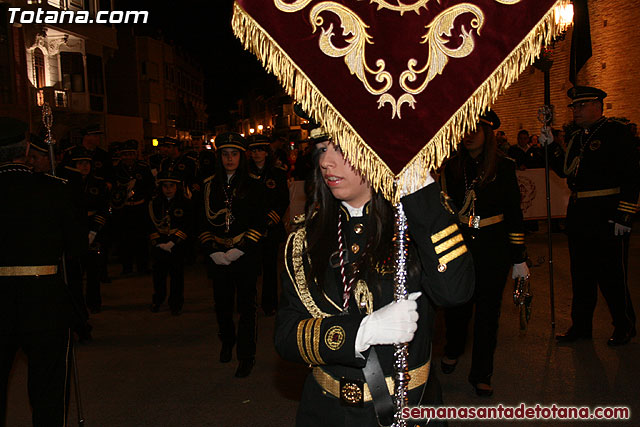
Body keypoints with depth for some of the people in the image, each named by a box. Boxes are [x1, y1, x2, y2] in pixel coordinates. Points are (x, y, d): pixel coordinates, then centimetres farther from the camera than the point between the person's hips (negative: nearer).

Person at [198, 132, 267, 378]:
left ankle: (246, 355, 9)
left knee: (246, 306, -1)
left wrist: (239, 250, -13)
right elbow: (204, 222, 8)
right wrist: (212, 251, -5)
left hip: (245, 255, -3)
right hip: (218, 255, 3)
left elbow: (259, 223, -4)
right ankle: (227, 342, 38)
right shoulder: (210, 186, 7)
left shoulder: (253, 186, -1)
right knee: (222, 303, 14)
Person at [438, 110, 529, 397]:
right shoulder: (451, 167, 3)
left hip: (494, 247, -1)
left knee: (488, 309, 4)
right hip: (457, 244, 1)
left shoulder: (503, 167, 0)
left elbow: (514, 212, 2)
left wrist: (519, 257, 0)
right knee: (457, 303, 9)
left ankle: (481, 373, 21)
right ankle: (453, 351, 41)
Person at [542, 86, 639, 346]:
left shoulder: (616, 132, -9)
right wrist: (552, 146, 4)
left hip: (607, 215, -7)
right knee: (581, 272, 14)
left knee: (611, 275, 3)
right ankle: (581, 326, 26)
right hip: (578, 215, 7)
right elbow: (566, 170, 15)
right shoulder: (576, 137, 14)